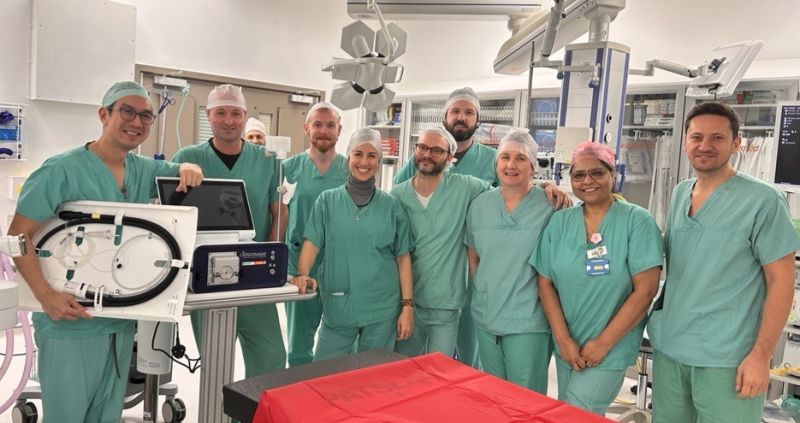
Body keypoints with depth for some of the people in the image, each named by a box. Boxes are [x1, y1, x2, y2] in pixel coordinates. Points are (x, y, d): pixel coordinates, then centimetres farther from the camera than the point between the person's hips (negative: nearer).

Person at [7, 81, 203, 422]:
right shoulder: (62, 170, -13)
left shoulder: (144, 171, 5)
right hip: (71, 322, -6)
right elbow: (19, 235, -13)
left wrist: (188, 169, -5)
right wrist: (45, 295, -24)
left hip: (122, 319, 6)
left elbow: (182, 171, 21)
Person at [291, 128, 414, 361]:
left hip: (382, 309, 0)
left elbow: (403, 257, 3)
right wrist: (302, 274, -23)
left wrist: (407, 306, -1)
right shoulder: (328, 200, 3)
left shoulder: (391, 205, 3)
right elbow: (312, 243, -4)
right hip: (338, 307, 0)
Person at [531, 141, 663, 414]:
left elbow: (646, 289, -14)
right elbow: (546, 283, 1)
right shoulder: (559, 222, 0)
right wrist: (563, 339, -7)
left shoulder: (637, 221, -11)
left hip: (611, 347, -4)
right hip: (567, 345, 4)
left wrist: (603, 343, -13)